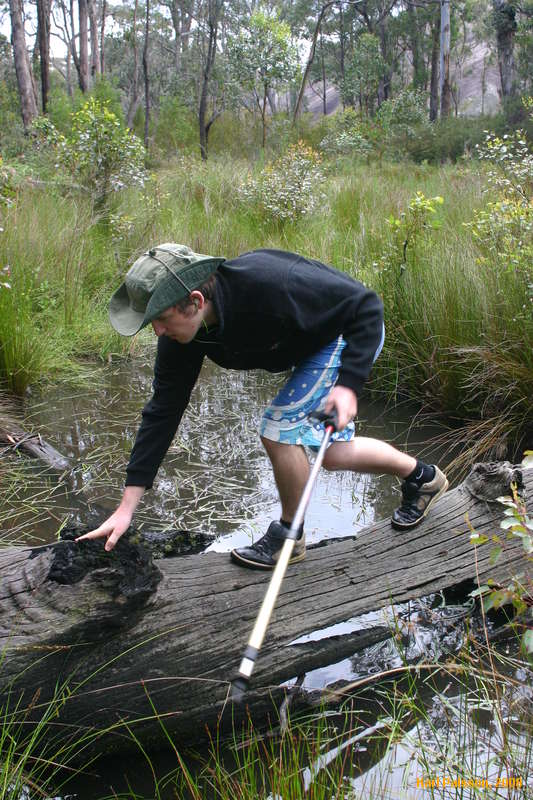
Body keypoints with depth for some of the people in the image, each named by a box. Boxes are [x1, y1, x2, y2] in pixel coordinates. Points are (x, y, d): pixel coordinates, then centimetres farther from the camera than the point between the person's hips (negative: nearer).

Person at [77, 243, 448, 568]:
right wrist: (127, 507, -15)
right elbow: (163, 410, -14)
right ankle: (422, 477, 36)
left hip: (353, 331, -8)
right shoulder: (181, 331, -19)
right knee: (335, 454, 12)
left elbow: (366, 305, -30)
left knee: (279, 428, -16)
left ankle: (289, 537, 7)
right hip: (314, 341, 8)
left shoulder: (268, 283, -42)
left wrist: (349, 385, -38)